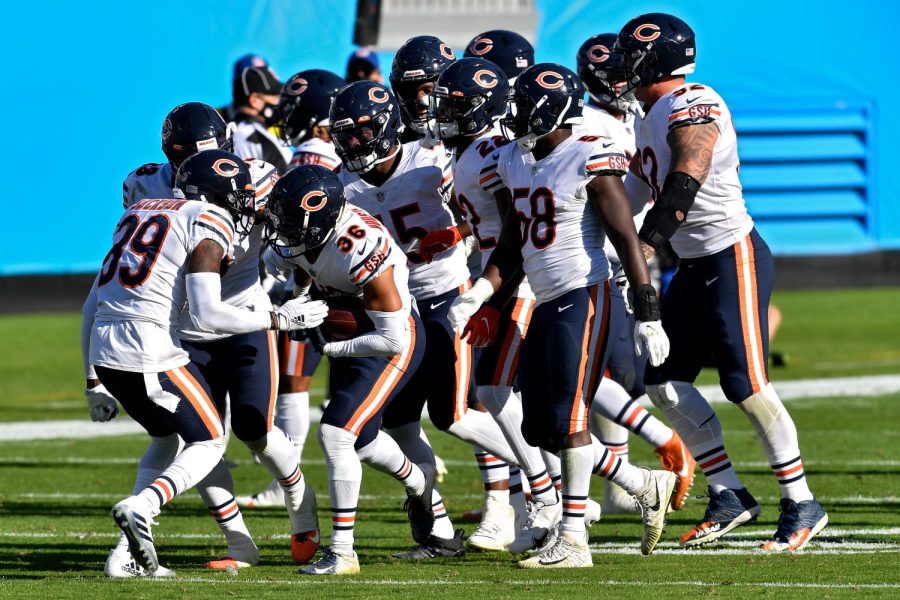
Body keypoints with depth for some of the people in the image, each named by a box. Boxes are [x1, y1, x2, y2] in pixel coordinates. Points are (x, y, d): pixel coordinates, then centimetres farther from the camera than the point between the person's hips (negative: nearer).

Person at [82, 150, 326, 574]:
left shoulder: (140, 212, 21)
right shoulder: (210, 223, -2)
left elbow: (94, 304, 22)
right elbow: (206, 313, -13)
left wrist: (95, 382, 28)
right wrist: (279, 319, -2)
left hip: (102, 349, 7)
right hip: (149, 350, -7)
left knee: (168, 437, 25)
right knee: (209, 443, 9)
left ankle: (128, 553, 12)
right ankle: (139, 507, -16)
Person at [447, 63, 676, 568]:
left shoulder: (589, 161, -11)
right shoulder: (514, 162, 13)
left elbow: (627, 239, -12)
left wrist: (648, 317, -15)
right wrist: (476, 297, 5)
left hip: (583, 299, -9)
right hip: (544, 304, 9)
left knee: (569, 420, -11)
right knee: (541, 430, 6)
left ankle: (573, 541, -6)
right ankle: (648, 487, 20)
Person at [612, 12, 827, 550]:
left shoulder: (692, 108, -18)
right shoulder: (653, 116, 12)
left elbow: (682, 187, -31)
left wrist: (644, 248, -38)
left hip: (733, 258, -10)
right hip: (695, 265, 10)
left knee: (748, 386, -9)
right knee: (665, 380, 6)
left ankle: (803, 506, -1)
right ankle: (729, 496, 12)